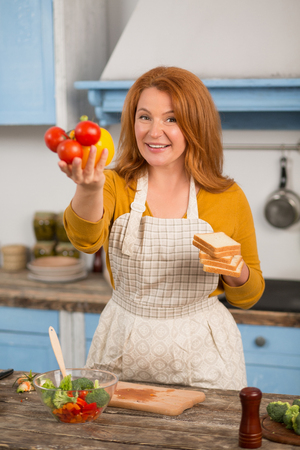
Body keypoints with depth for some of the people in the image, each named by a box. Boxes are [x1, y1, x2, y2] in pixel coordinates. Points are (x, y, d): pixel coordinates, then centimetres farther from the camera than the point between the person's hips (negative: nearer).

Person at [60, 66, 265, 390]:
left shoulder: (227, 198, -3)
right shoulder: (115, 186, -3)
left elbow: (248, 297, 6)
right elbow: (86, 239, -26)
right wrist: (89, 190, -45)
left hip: (200, 357, 0)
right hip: (123, 349, 1)